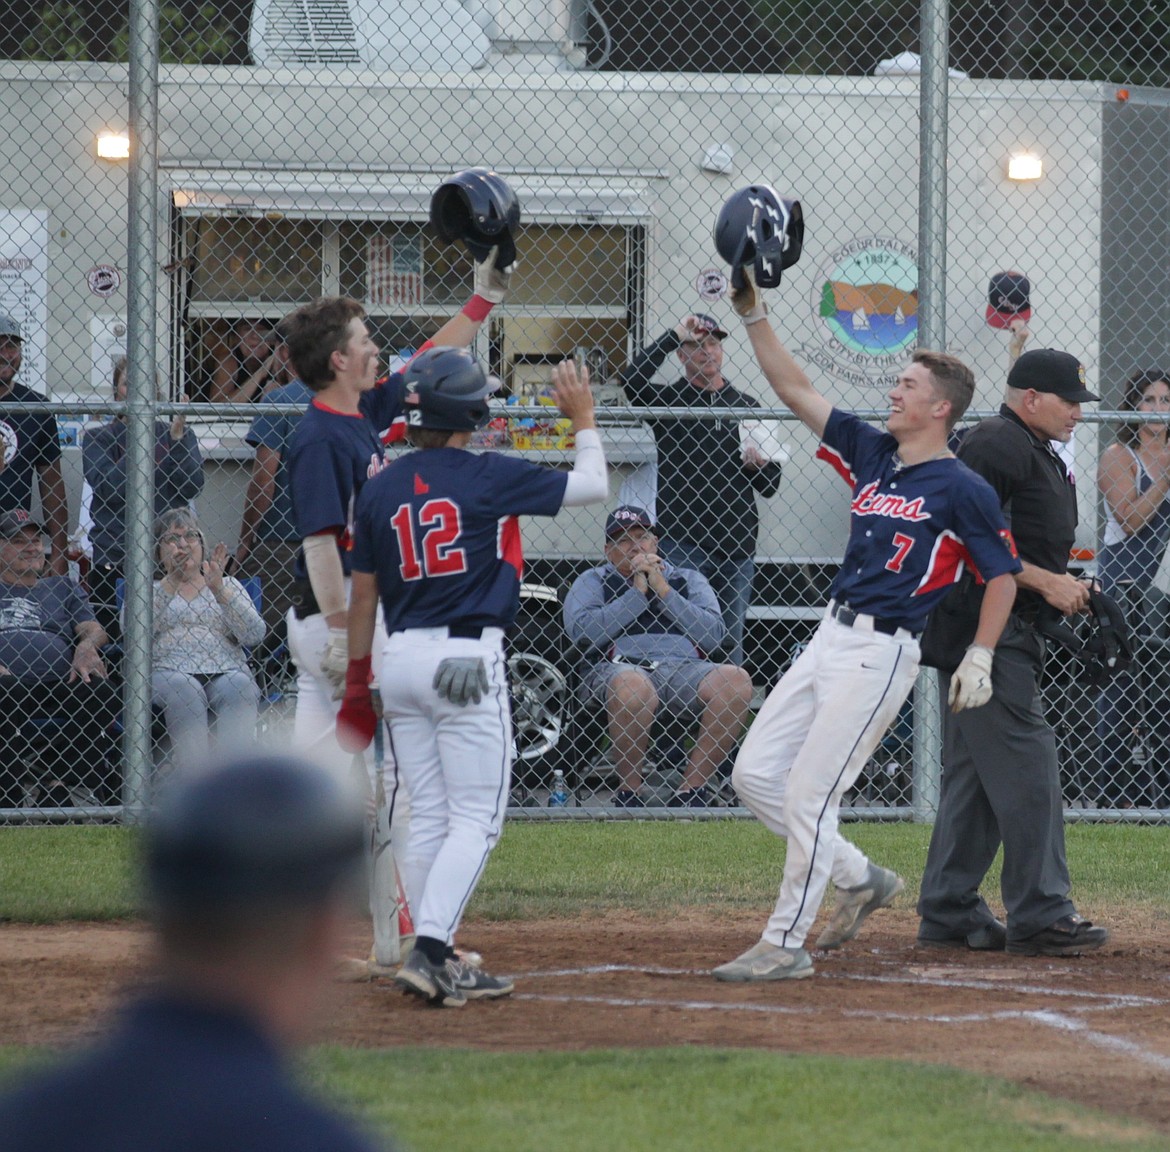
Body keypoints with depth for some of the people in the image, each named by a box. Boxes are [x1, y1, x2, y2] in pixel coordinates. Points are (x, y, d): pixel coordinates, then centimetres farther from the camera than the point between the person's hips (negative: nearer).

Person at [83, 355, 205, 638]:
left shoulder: (179, 434, 12)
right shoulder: (98, 439, 7)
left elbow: (192, 487, -1)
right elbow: (107, 490, -8)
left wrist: (177, 440, -11)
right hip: (113, 559, -1)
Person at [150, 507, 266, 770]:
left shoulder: (228, 586, 25)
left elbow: (254, 635, 7)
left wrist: (219, 591, -3)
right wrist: (170, 584, -7)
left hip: (226, 672, 1)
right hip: (169, 672, -1)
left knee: (238, 689, -34)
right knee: (184, 690, -36)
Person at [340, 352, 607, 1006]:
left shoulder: (380, 490, 7)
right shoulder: (490, 478, -7)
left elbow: (363, 595, 13)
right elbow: (594, 487, 5)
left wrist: (358, 684, 22)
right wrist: (583, 420, 22)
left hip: (402, 659, 6)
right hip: (470, 658, -6)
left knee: (429, 819, 12)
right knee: (476, 818, -4)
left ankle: (439, 961, 13)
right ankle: (431, 951, -17)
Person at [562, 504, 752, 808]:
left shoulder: (688, 580, 26)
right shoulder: (593, 581, 21)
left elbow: (713, 635, 8)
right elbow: (581, 631, 0)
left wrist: (662, 590, 5)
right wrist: (637, 592, 3)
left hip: (684, 667, 3)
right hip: (618, 667, -3)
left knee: (735, 679, -29)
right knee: (632, 688, -41)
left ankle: (693, 789, -21)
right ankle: (629, 792, -22)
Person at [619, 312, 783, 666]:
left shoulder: (748, 407, 16)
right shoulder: (667, 400, 6)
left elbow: (769, 486, 18)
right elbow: (632, 378, -17)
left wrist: (759, 465, -4)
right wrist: (673, 336, -14)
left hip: (737, 546, 4)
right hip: (683, 542, -4)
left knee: (730, 643, 6)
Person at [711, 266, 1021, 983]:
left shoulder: (963, 490, -8)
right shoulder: (871, 453, 11)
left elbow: (1002, 575, -3)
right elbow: (795, 390, 13)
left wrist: (980, 658, -10)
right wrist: (755, 315, 7)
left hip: (882, 651, -8)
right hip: (831, 638, 8)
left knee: (808, 791, -10)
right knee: (755, 774, 7)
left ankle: (787, 944, -2)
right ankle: (861, 879, 22)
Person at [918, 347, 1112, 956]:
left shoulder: (1035, 452, 21)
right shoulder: (996, 446, -13)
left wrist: (1065, 588, 9)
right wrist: (1046, 582, -19)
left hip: (1010, 630, 11)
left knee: (973, 771, 12)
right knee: (1027, 768, -12)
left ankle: (949, 913, 16)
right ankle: (1039, 917, -12)